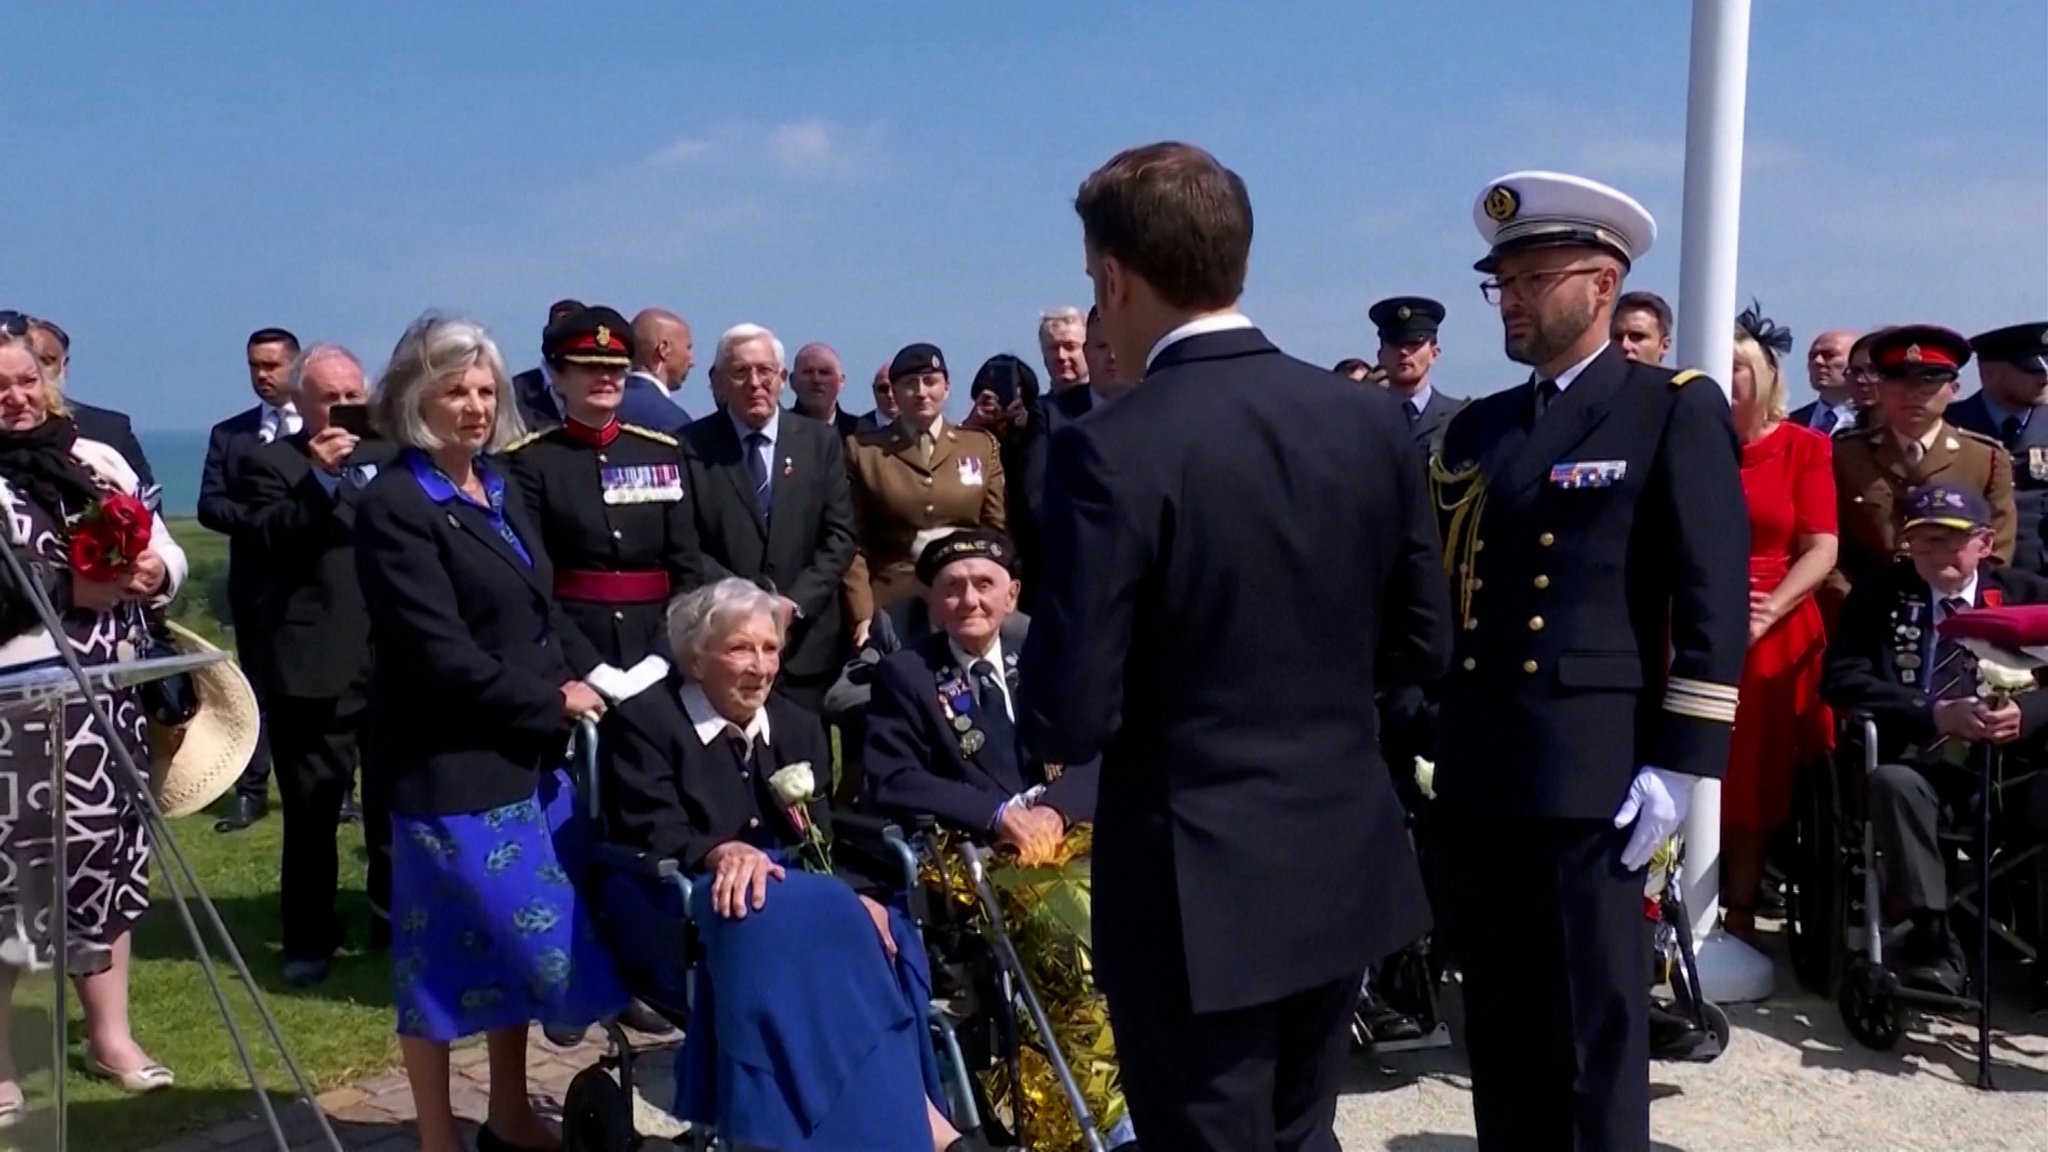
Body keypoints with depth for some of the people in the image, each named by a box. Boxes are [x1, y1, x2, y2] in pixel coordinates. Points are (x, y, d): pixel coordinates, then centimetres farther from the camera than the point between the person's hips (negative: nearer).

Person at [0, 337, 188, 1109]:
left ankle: (110, 1035, 25)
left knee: (107, 855, 12)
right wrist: (67, 592, -21)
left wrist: (155, 570, -10)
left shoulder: (97, 459, 10)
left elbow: (169, 552, 12)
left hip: (106, 698, 5)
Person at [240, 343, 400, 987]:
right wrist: (320, 476, -23)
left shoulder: (389, 453, 13)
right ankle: (310, 938, 14)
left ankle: (394, 921, 26)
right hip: (314, 662, -3)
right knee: (312, 808, 2)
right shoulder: (271, 462, 1)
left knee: (396, 799, 12)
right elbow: (272, 541, -16)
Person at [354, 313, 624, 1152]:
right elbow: (440, 654, -19)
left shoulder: (496, 491, 12)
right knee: (444, 954, 4)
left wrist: (571, 688, 0)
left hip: (524, 754, 8)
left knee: (521, 939, 15)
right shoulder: (394, 506, -13)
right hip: (449, 764, -8)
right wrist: (551, 703, -12)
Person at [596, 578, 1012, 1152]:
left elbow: (823, 842, 7)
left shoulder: (798, 727, 17)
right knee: (820, 917, -35)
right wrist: (719, 853, -33)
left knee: (875, 930, -29)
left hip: (795, 896, 6)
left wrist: (857, 893, -15)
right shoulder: (642, 723, 1)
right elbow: (650, 837, -11)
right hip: (694, 908, -5)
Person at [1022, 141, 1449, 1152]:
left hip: (1196, 891, -6)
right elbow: (1420, 648, 7)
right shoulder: (1372, 421, -1)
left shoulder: (1111, 450, -19)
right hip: (1345, 871, 6)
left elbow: (1068, 720, -18)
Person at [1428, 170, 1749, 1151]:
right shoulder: (1478, 428, 16)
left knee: (1595, 1022, 4)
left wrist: (1678, 765, -13)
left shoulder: (1677, 412, -1)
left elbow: (1714, 602, -8)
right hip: (1474, 773, 6)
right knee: (1498, 1021, 13)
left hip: (1593, 773, -5)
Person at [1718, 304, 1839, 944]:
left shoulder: (1806, 447, 3)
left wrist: (1771, 609, -17)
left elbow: (1821, 549, -3)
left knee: (1756, 780, 6)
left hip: (1775, 635, 0)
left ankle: (1739, 916, 15)